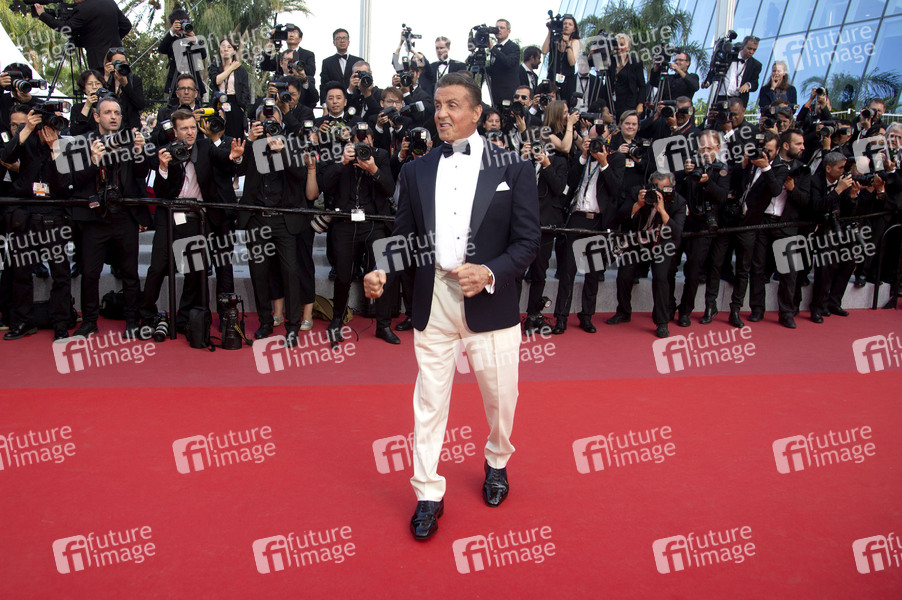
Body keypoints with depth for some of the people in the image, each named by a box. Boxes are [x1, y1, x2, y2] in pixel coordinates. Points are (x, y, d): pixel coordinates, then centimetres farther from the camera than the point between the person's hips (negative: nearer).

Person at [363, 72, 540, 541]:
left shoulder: (512, 167, 0)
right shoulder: (416, 172, 8)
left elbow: (528, 240, -3)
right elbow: (403, 236, 10)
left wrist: (490, 272, -19)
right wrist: (381, 272, -9)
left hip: (490, 301, -1)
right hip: (432, 300, 2)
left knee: (500, 395, 13)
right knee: (429, 401, 7)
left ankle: (497, 463, 43)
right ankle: (428, 496, 22)